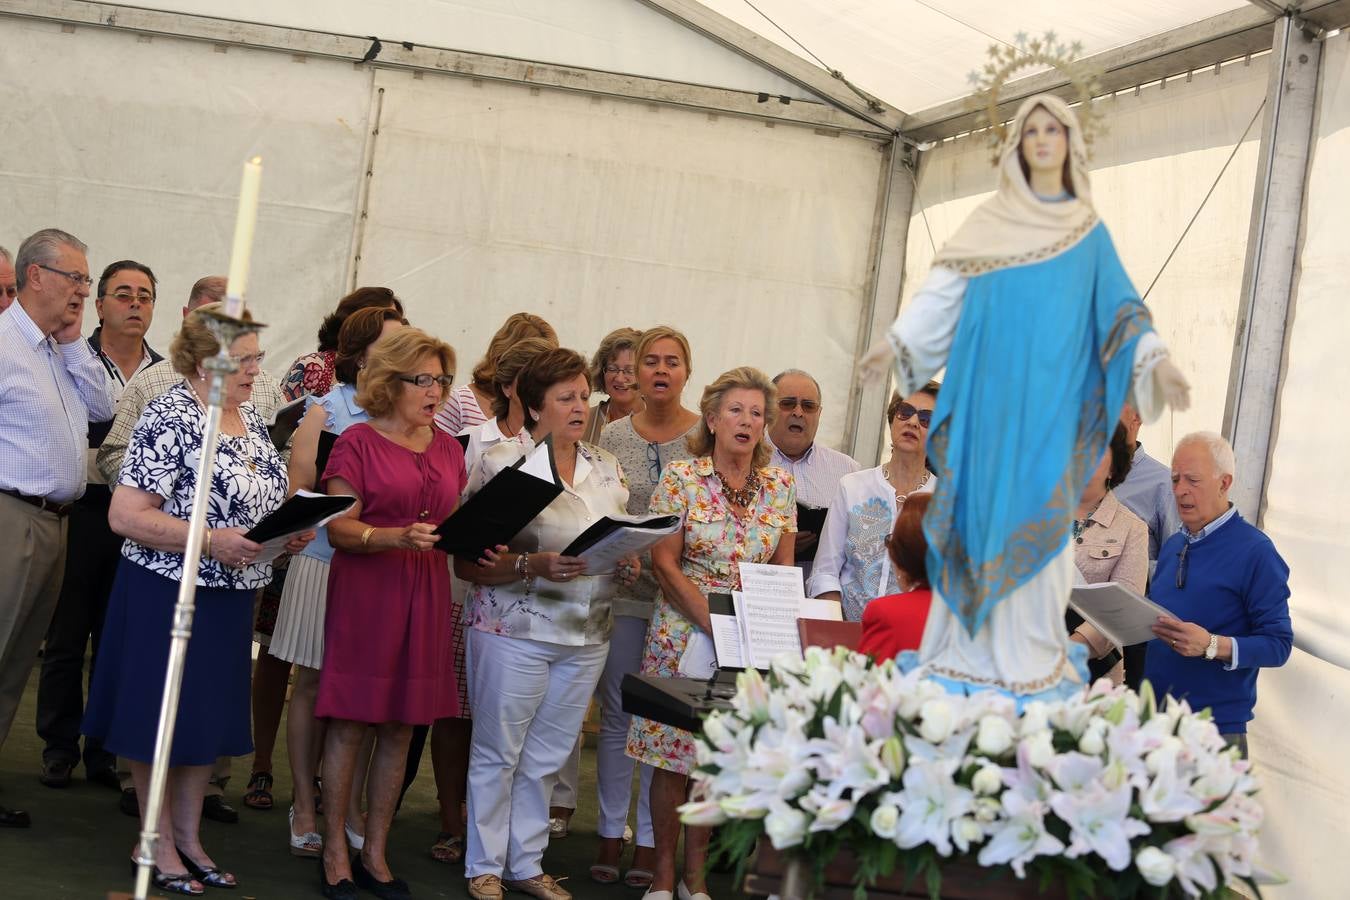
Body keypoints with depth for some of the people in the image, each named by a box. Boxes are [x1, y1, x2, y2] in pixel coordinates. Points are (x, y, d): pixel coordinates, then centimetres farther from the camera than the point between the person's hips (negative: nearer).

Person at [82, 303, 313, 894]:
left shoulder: (250, 418, 8)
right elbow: (125, 516, -21)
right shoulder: (171, 418, -17)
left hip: (230, 595, 8)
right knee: (161, 716, 3)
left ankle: (189, 837, 26)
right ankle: (159, 845, 15)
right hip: (167, 593, -8)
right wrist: (210, 541, -26)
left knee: (212, 716, 14)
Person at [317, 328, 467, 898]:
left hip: (425, 596, 5)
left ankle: (375, 853, 17)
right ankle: (335, 850, 10)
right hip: (364, 594, -5)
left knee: (400, 729, 8)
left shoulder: (447, 448, 12)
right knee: (349, 723, 0)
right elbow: (337, 528, -10)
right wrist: (396, 537, -23)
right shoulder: (358, 442, -4)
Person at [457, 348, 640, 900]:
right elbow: (468, 563, -11)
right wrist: (532, 565, -25)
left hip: (587, 634, 5)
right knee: (498, 752, 5)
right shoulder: (501, 465, -8)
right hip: (514, 630, -5)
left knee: (546, 756, 12)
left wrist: (627, 566, -4)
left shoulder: (607, 470, 10)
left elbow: (623, 544, 19)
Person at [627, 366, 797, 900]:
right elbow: (665, 562, -7)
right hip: (684, 631, -3)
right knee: (673, 753, 0)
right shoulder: (681, 477, -4)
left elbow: (784, 570, 10)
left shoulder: (779, 486, 6)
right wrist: (713, 622, -16)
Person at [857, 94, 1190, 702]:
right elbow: (943, 290, 6)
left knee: (1037, 515, -2)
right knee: (982, 508, -1)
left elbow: (1118, 307, 5)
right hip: (989, 390, 0)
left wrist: (1157, 360, -9)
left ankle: (1031, 653, 4)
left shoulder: (1089, 232, 11)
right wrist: (895, 341, -5)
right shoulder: (988, 222, 10)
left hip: (1051, 395, 0)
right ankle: (971, 647, 3)